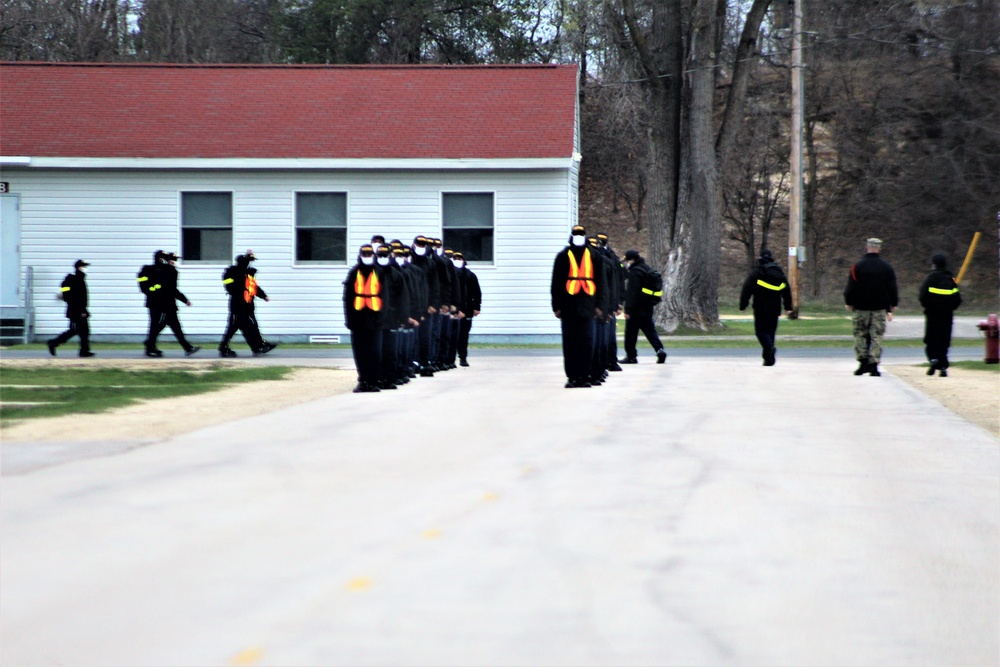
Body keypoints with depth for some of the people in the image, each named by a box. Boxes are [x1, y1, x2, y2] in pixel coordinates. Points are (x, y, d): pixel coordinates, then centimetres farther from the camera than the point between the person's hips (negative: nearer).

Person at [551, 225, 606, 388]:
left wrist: (598, 305, 8)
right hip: (568, 306, -1)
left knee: (587, 344, -2)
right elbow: (556, 283, 6)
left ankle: (584, 376, 4)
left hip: (588, 307, 1)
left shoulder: (593, 256, 11)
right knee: (570, 343, -1)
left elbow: (600, 281, 14)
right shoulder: (563, 256, 6)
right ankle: (572, 377, 3)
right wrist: (557, 306, 1)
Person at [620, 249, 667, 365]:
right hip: (648, 306, 9)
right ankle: (660, 349, -6)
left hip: (637, 307, -9)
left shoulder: (635, 272, -14)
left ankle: (631, 355, 3)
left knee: (631, 332, 0)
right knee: (649, 329, 9)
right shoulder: (647, 269, 15)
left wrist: (628, 310, -20)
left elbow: (631, 292, -19)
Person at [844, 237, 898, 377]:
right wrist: (892, 306, 16)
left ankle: (863, 361, 1)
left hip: (861, 307, -1)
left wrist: (848, 303, 10)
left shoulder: (857, 266, -5)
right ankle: (874, 366, -4)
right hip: (879, 308, 1)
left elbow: (851, 287, -3)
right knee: (877, 336, 2)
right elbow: (892, 288, 7)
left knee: (860, 335, 9)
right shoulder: (886, 267, 3)